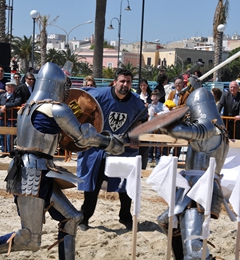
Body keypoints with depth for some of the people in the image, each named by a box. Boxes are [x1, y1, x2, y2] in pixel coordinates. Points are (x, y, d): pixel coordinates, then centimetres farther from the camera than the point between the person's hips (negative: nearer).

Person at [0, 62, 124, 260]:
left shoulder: (28, 107, 12)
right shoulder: (57, 109, -11)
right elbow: (83, 137, -4)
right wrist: (113, 143, 9)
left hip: (39, 174, 9)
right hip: (33, 175, -9)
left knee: (71, 218, 12)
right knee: (30, 239, -5)